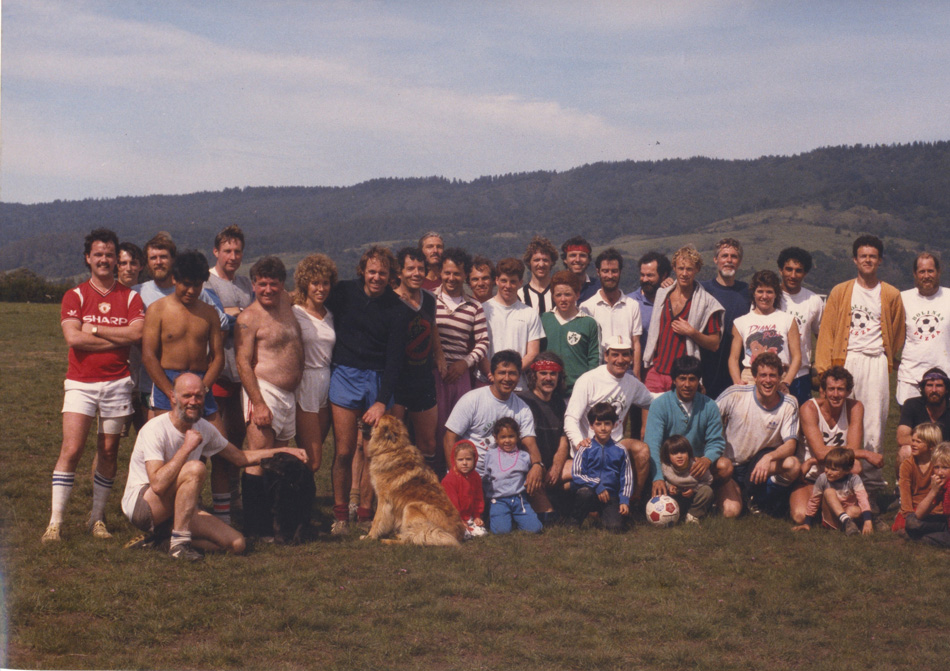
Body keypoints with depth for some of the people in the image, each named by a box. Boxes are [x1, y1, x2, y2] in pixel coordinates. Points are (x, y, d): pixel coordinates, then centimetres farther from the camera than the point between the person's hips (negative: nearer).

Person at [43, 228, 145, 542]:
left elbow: (137, 333, -11)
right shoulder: (75, 296, 4)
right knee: (71, 449, -10)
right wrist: (117, 340, -11)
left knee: (108, 452, 6)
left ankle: (97, 517, 17)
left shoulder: (130, 297, 7)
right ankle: (55, 520, -7)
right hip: (80, 383, -1)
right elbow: (73, 337, -11)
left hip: (117, 383, 2)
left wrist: (95, 330, -10)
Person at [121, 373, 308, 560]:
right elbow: (158, 484, -31)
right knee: (195, 469, -32)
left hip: (178, 510, 7)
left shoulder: (204, 429, 4)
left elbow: (241, 458, 16)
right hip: (140, 506, -7)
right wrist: (187, 447, -29)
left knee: (237, 544, -11)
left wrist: (283, 450, 8)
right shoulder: (155, 430, -19)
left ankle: (162, 538, -2)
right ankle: (179, 543, -27)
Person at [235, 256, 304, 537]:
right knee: (258, 461, -9)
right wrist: (259, 404, -21)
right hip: (264, 391, -8)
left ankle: (277, 521, 18)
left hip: (289, 395, 8)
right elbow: (243, 363, -14)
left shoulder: (286, 302, 12)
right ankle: (255, 527, -6)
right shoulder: (249, 318, -9)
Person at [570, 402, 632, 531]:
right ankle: (576, 523, -9)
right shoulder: (586, 449, 1)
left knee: (615, 526, -22)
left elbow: (627, 478, 9)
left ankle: (604, 514, 16)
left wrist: (624, 501, -2)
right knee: (584, 492, -37)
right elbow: (576, 475, -6)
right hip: (590, 491, -1)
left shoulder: (620, 451, 8)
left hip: (610, 496, 1)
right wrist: (597, 485, -17)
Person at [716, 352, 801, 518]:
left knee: (793, 465, -30)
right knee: (731, 511, -25)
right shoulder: (735, 394, -12)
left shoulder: (789, 404, -7)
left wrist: (769, 457, -37)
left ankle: (760, 501, -1)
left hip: (761, 462, 2)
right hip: (730, 466, -2)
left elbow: (790, 445, -15)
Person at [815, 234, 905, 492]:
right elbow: (827, 332, 7)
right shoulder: (840, 292, 10)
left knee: (874, 425, -3)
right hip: (845, 361, 0)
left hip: (876, 363, 0)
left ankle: (873, 481, 6)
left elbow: (897, 335, 19)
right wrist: (823, 368, 0)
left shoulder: (891, 295, 10)